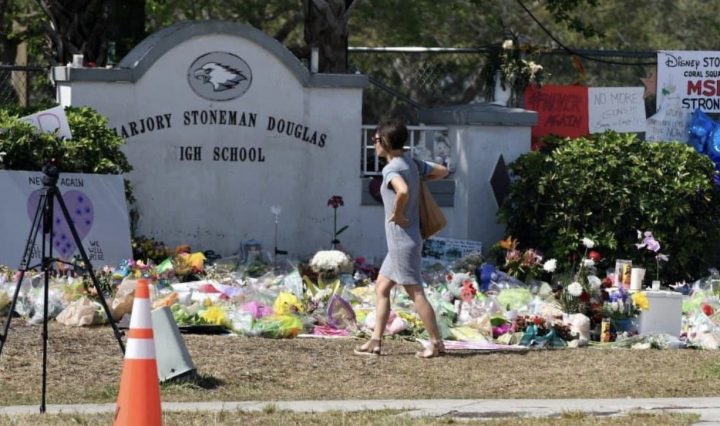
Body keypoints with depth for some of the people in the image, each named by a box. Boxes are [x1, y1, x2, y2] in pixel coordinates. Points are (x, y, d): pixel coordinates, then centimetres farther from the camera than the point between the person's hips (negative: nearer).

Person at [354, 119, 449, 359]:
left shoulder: (392, 169, -18)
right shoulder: (412, 164, 9)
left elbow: (403, 191, -40)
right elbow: (442, 171, 21)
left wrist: (397, 214, -23)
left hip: (402, 239, -10)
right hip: (401, 242, 10)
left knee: (415, 293, -3)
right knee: (381, 288, 13)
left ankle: (436, 343, 1)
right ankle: (376, 342, 13)